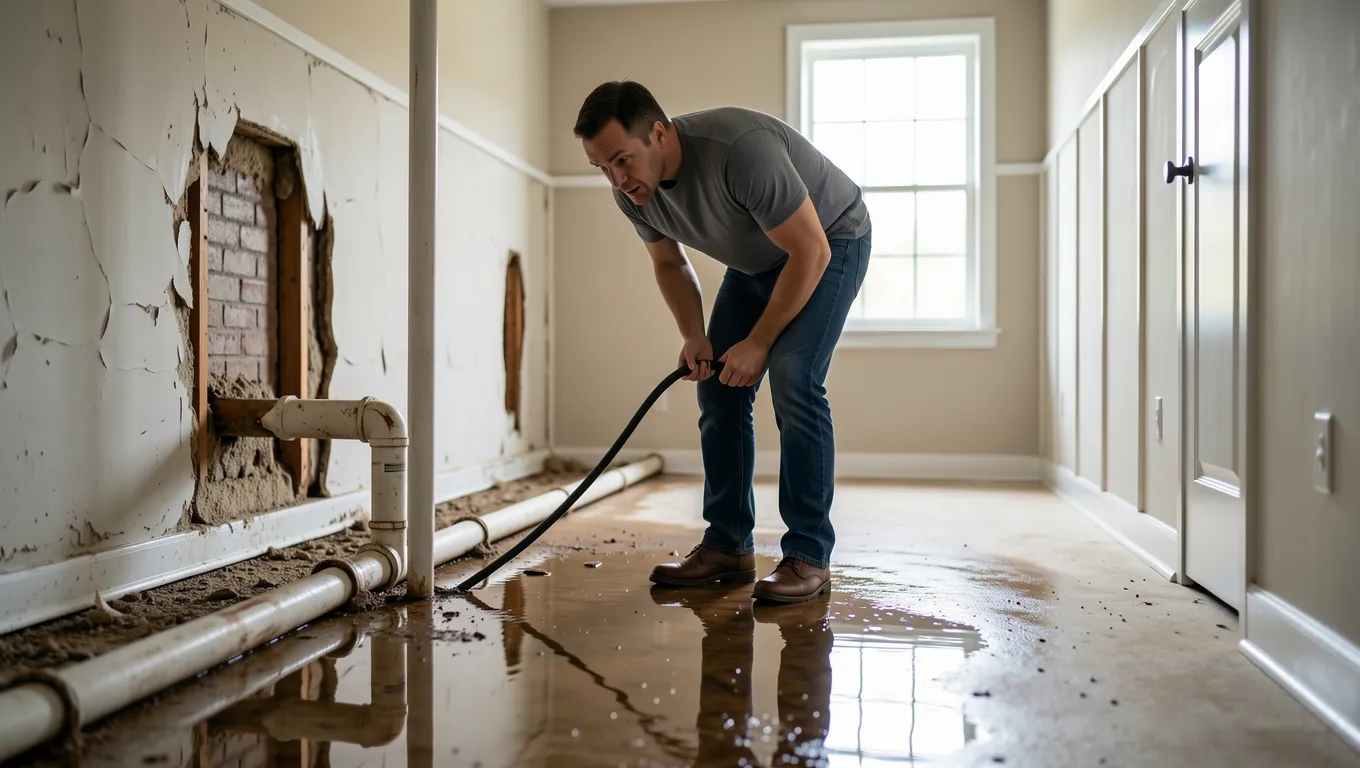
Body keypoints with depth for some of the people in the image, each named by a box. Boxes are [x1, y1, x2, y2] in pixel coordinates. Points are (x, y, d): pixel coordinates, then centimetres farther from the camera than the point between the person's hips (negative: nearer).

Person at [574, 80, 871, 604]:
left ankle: (809, 558, -13)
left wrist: (759, 343, -25)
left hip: (829, 243, -7)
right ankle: (727, 547, 7)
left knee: (793, 383, -22)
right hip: (754, 261, 7)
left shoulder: (740, 149, -38)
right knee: (717, 388, -2)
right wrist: (694, 337, -11)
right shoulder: (633, 191, -14)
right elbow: (669, 263, 4)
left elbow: (810, 251, -31)